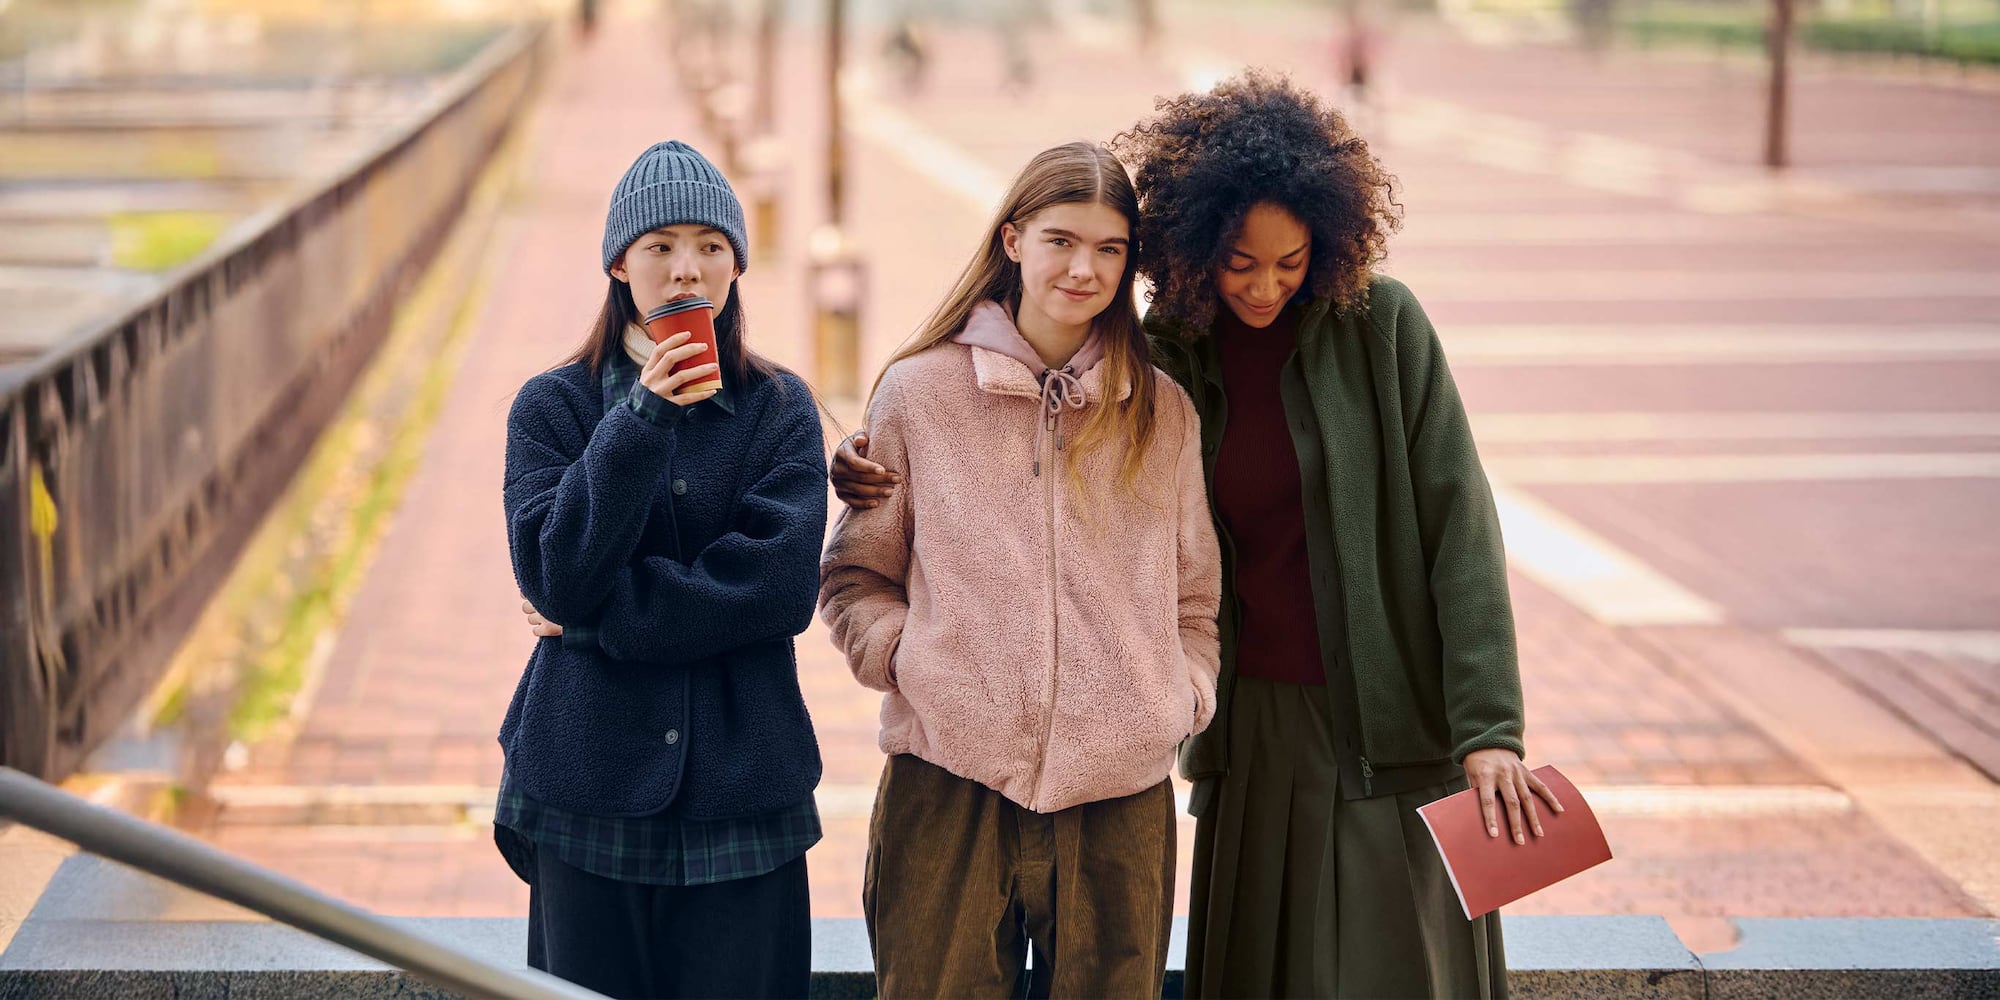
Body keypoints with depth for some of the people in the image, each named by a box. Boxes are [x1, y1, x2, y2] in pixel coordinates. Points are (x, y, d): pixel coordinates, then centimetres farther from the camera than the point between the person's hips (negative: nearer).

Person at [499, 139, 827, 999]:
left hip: (743, 790, 0)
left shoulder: (779, 408, 2)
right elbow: (555, 572, -12)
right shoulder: (553, 405, 2)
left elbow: (781, 587, -10)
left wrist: (598, 611, -11)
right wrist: (642, 420, -19)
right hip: (592, 786, 0)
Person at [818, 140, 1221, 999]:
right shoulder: (918, 393, 5)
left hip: (1119, 798, 2)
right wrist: (904, 658, -6)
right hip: (949, 789, -2)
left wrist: (1185, 694, 2)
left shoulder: (1162, 413, 11)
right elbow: (854, 575, 10)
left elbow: (1194, 597, 18)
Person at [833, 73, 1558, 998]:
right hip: (1249, 732, 3)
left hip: (1388, 727, -3)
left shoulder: (1379, 324, -7)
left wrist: (1488, 732, -16)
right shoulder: (1162, 357, 2)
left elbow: (1458, 526, -9)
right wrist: (885, 472, -7)